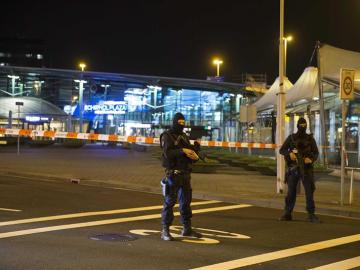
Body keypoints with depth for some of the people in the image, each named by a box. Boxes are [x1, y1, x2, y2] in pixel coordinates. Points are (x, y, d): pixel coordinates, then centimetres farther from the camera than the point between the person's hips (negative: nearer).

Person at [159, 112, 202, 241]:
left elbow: (190, 151, 16)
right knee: (169, 201, -6)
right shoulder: (167, 136, -5)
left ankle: (187, 229, 21)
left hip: (185, 173, 7)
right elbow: (167, 153, -19)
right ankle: (165, 231, -2)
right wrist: (182, 151, -25)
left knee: (186, 201, 12)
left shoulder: (184, 137, 17)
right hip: (173, 173, -7)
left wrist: (195, 155, -6)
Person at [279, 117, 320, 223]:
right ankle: (287, 214, 14)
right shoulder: (291, 138, 3)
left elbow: (316, 153, 2)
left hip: (306, 169, 0)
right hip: (293, 169, 0)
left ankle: (311, 215, 1)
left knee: (309, 191, -5)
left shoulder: (310, 138, 3)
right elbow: (282, 150, 2)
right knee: (291, 192, 5)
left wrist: (311, 160, -20)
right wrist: (290, 153, -20)